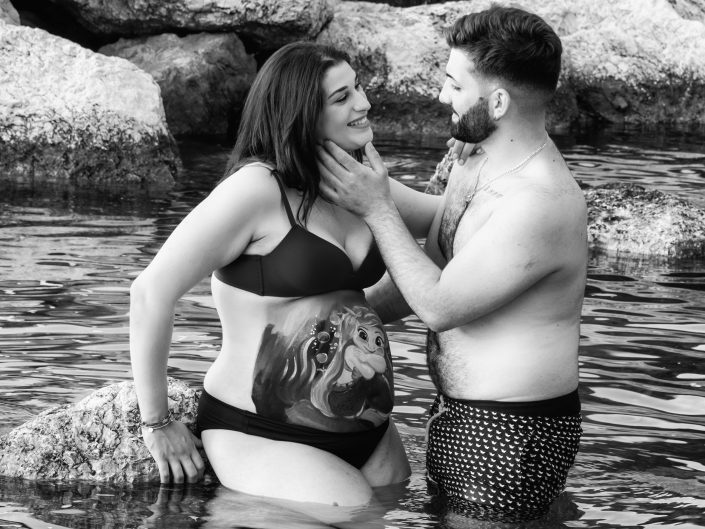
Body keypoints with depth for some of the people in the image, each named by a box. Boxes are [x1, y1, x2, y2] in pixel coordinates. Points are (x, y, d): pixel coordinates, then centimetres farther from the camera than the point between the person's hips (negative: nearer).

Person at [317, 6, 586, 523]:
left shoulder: (542, 204, -25)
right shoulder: (474, 169, 7)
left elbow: (439, 305, -20)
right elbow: (431, 265, 21)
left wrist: (376, 208, -13)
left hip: (508, 436, -10)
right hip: (460, 420, 10)